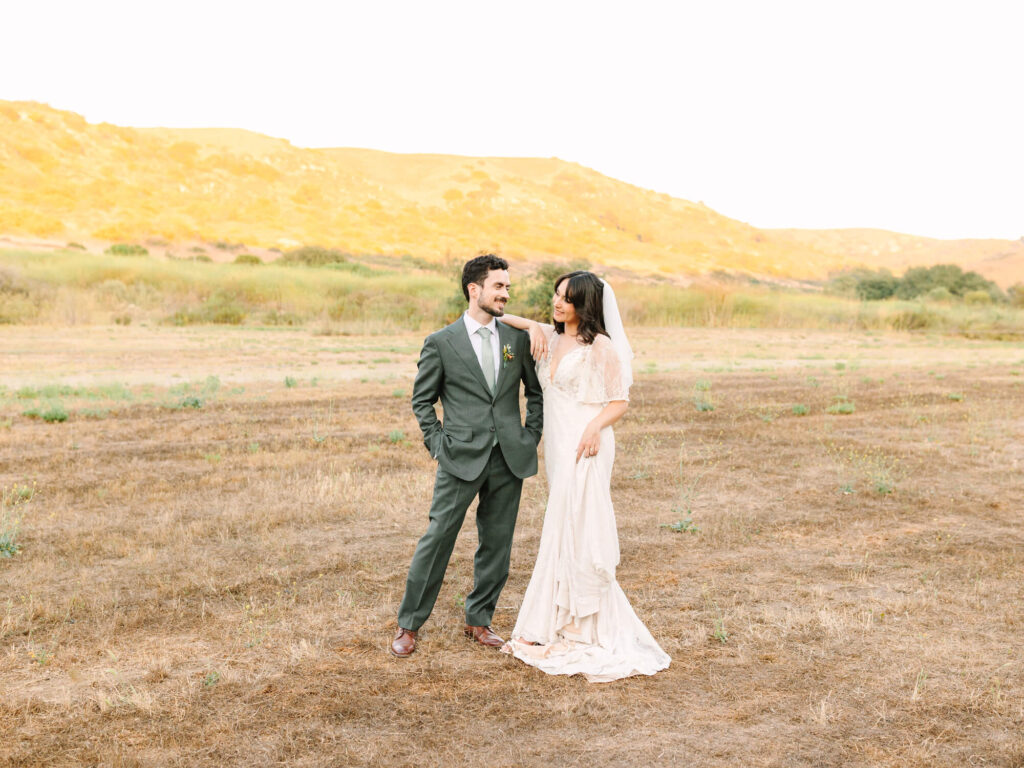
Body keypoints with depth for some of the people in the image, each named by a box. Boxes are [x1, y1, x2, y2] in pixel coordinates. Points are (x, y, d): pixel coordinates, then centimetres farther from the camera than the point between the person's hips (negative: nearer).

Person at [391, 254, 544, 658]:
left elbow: (537, 392, 17)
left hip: (508, 460, 4)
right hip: (461, 459, -3)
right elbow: (421, 400, 5)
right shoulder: (441, 343, -1)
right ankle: (408, 624, 10)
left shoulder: (518, 338, 8)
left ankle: (478, 620, 26)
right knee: (436, 540, -3)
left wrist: (531, 437, 7)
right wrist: (438, 443, -2)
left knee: (496, 543, 10)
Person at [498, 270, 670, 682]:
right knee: (562, 533, 11)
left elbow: (620, 401, -7)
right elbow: (503, 318, 22)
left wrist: (595, 426, -24)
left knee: (579, 532, -5)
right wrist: (533, 326, 3)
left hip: (586, 447, -7)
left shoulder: (600, 347, -8)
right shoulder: (552, 339, 12)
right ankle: (561, 622, 19)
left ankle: (587, 628, 4)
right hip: (556, 447, 7)